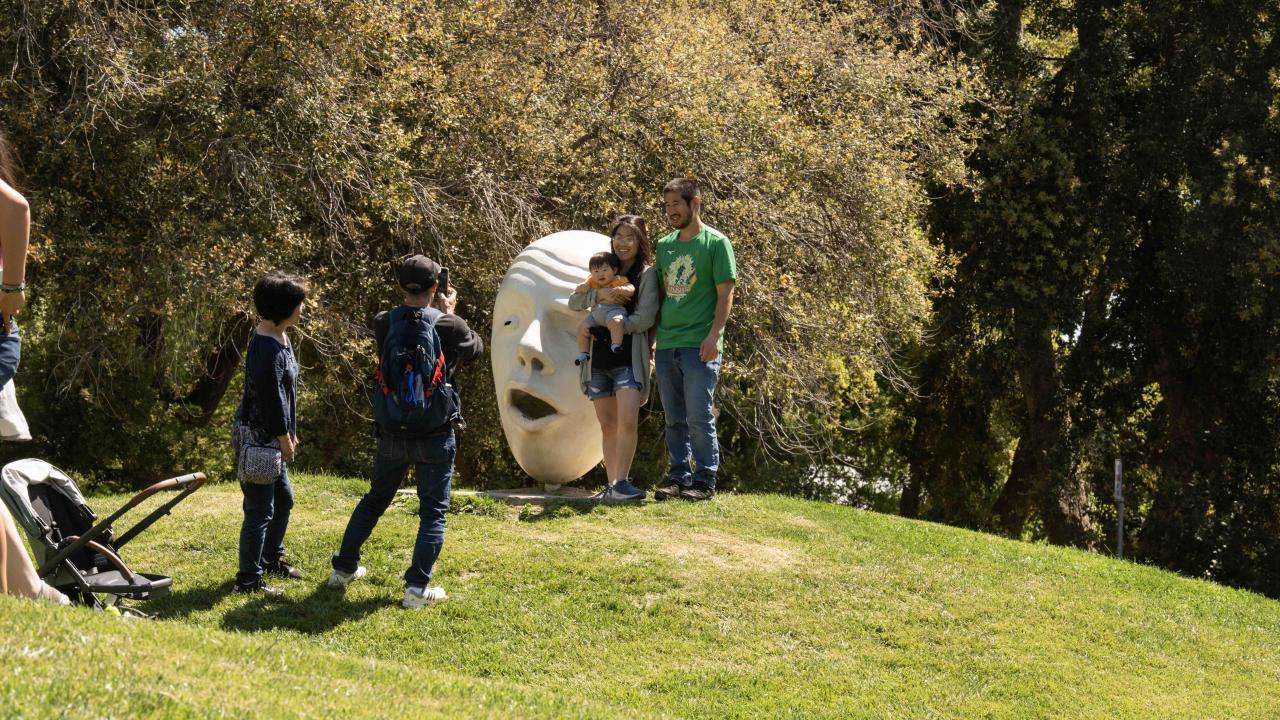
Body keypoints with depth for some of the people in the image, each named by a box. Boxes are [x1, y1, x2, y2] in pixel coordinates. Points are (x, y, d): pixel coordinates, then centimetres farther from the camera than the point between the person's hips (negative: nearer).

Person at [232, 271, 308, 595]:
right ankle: (248, 579, 4)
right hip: (258, 437, -11)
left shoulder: (280, 338, 10)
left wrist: (289, 433, 19)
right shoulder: (267, 349, -23)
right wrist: (284, 439, -15)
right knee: (260, 509, -4)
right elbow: (271, 399, -22)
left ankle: (271, 558, 39)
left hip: (271, 437, 11)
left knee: (283, 498, 22)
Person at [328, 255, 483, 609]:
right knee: (433, 511, 5)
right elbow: (477, 348, 7)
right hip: (435, 436, -4)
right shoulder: (448, 326, -13)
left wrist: (436, 314, 16)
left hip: (392, 432, 4)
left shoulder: (384, 324, -5)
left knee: (374, 500, 22)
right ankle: (417, 587, -4)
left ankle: (344, 568, 31)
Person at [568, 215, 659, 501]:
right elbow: (573, 302, 4)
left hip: (629, 359, -5)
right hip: (598, 361, 5)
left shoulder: (647, 274, 0)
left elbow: (645, 318, -11)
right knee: (608, 426, 5)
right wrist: (599, 294, -15)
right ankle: (612, 485, 7)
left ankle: (620, 483, -15)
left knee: (627, 421, -18)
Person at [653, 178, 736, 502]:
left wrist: (714, 335, -16)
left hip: (699, 345, -6)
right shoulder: (664, 245, 15)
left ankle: (705, 481, 1)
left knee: (699, 418, -5)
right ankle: (679, 477, 15)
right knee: (675, 419, 9)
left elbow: (725, 294, -6)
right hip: (666, 344, 6)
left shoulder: (716, 243, -3)